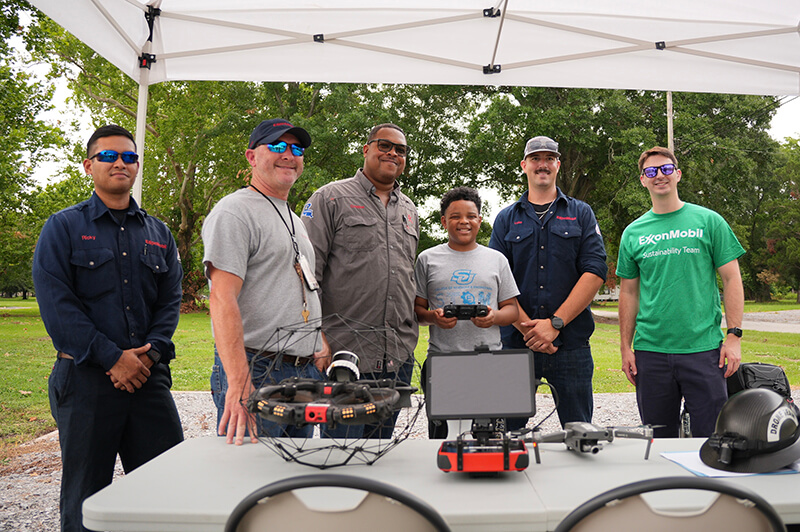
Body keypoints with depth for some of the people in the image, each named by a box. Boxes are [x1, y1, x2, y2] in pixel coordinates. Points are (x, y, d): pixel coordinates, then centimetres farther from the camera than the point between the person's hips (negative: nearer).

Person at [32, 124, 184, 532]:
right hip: (86, 377, -3)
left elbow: (171, 300, 10)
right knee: (85, 497, 7)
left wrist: (150, 353, -8)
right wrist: (112, 357, -14)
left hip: (149, 375, 3)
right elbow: (55, 303, -7)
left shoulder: (159, 234, 16)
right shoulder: (63, 227, 4)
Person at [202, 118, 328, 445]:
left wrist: (320, 346, 11)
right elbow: (223, 301, -20)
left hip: (306, 371, 9)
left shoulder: (294, 220, 20)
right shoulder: (234, 212, -9)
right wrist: (239, 385, -28)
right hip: (256, 371, -8)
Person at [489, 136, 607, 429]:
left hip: (570, 343, 0)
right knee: (507, 435, 6)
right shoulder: (506, 219, 10)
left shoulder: (581, 214, 9)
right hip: (515, 342, 1)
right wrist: (527, 327, -12)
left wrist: (555, 323, -12)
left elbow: (595, 272, -3)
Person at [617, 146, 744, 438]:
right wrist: (626, 348, 6)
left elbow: (732, 279, 2)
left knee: (710, 435, 3)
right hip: (650, 351, 2)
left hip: (703, 348, -2)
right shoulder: (633, 233, 8)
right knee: (659, 437, 11)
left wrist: (734, 336, -6)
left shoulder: (708, 221, 3)